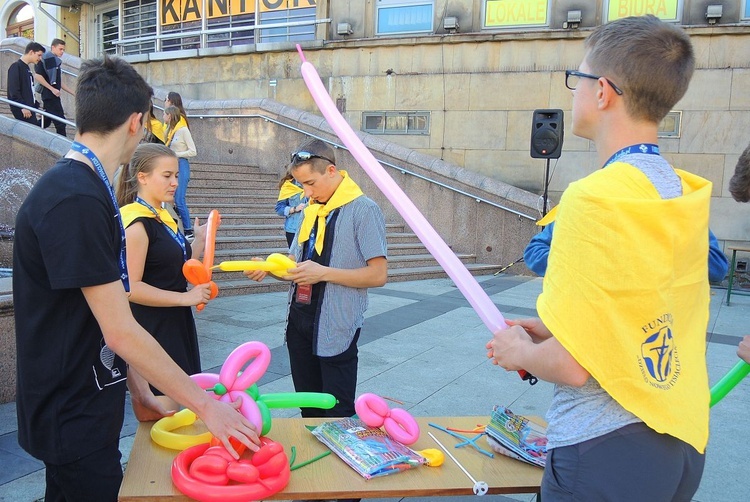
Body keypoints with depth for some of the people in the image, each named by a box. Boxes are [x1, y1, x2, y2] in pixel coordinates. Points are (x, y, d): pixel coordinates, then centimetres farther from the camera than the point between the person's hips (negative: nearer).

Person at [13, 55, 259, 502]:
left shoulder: (83, 188, 7)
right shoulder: (76, 201, -25)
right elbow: (121, 333, -26)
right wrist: (205, 405, -19)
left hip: (84, 408, 10)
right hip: (73, 416, -10)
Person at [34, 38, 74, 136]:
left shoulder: (56, 61, 18)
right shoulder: (46, 59, -8)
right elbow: (37, 76, -18)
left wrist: (74, 93, 21)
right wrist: (52, 89, -19)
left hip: (54, 96, 9)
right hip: (49, 96, -9)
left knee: (46, 121, 13)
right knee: (60, 121, -9)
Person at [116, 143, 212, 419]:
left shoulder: (164, 217, 12)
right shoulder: (137, 223, -16)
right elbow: (132, 288, -22)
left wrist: (200, 241, 5)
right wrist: (185, 298, -20)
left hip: (176, 327, 9)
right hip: (150, 332, -9)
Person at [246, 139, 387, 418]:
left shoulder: (363, 210, -10)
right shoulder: (311, 209, 12)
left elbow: (378, 274, -15)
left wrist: (323, 273, -21)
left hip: (335, 329, -7)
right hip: (299, 320, 7)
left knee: (338, 414, 3)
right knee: (308, 409, 18)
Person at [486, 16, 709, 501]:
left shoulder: (595, 197, -22)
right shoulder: (687, 196, 1)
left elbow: (572, 365, -22)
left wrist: (520, 353, -2)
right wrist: (556, 331, 12)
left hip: (606, 450, -7)